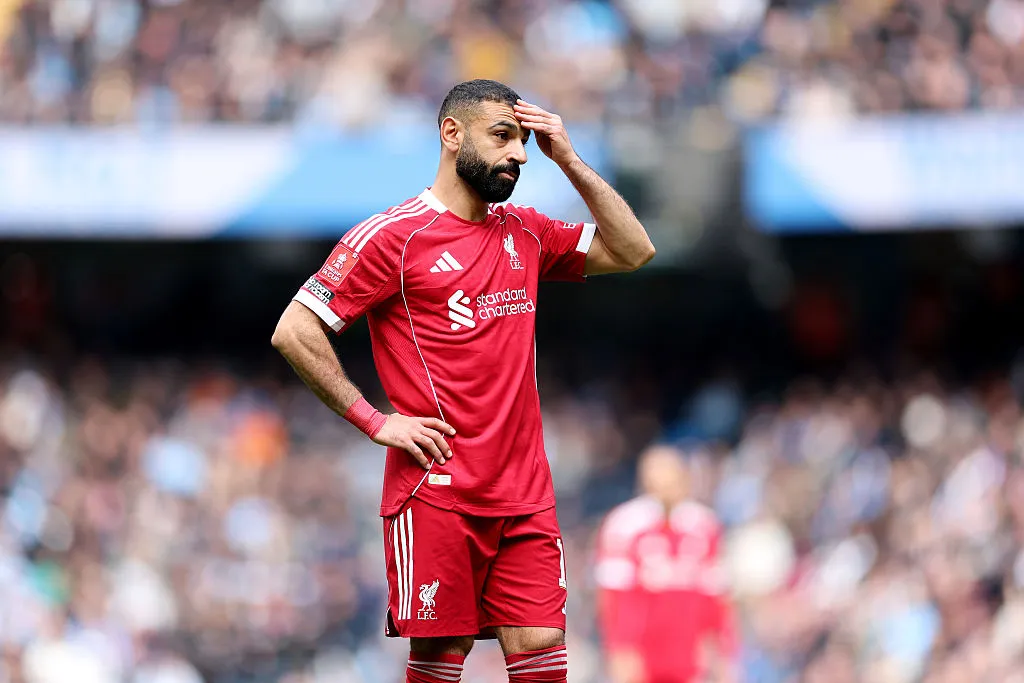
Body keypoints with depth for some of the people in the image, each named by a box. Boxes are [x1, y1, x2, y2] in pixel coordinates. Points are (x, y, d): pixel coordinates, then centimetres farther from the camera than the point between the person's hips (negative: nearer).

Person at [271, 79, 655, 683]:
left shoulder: (525, 233, 15)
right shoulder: (395, 235, -4)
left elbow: (633, 251, 15)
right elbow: (295, 332, -7)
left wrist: (569, 160, 7)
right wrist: (375, 422, -10)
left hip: (525, 493, 5)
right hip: (437, 491, -5)